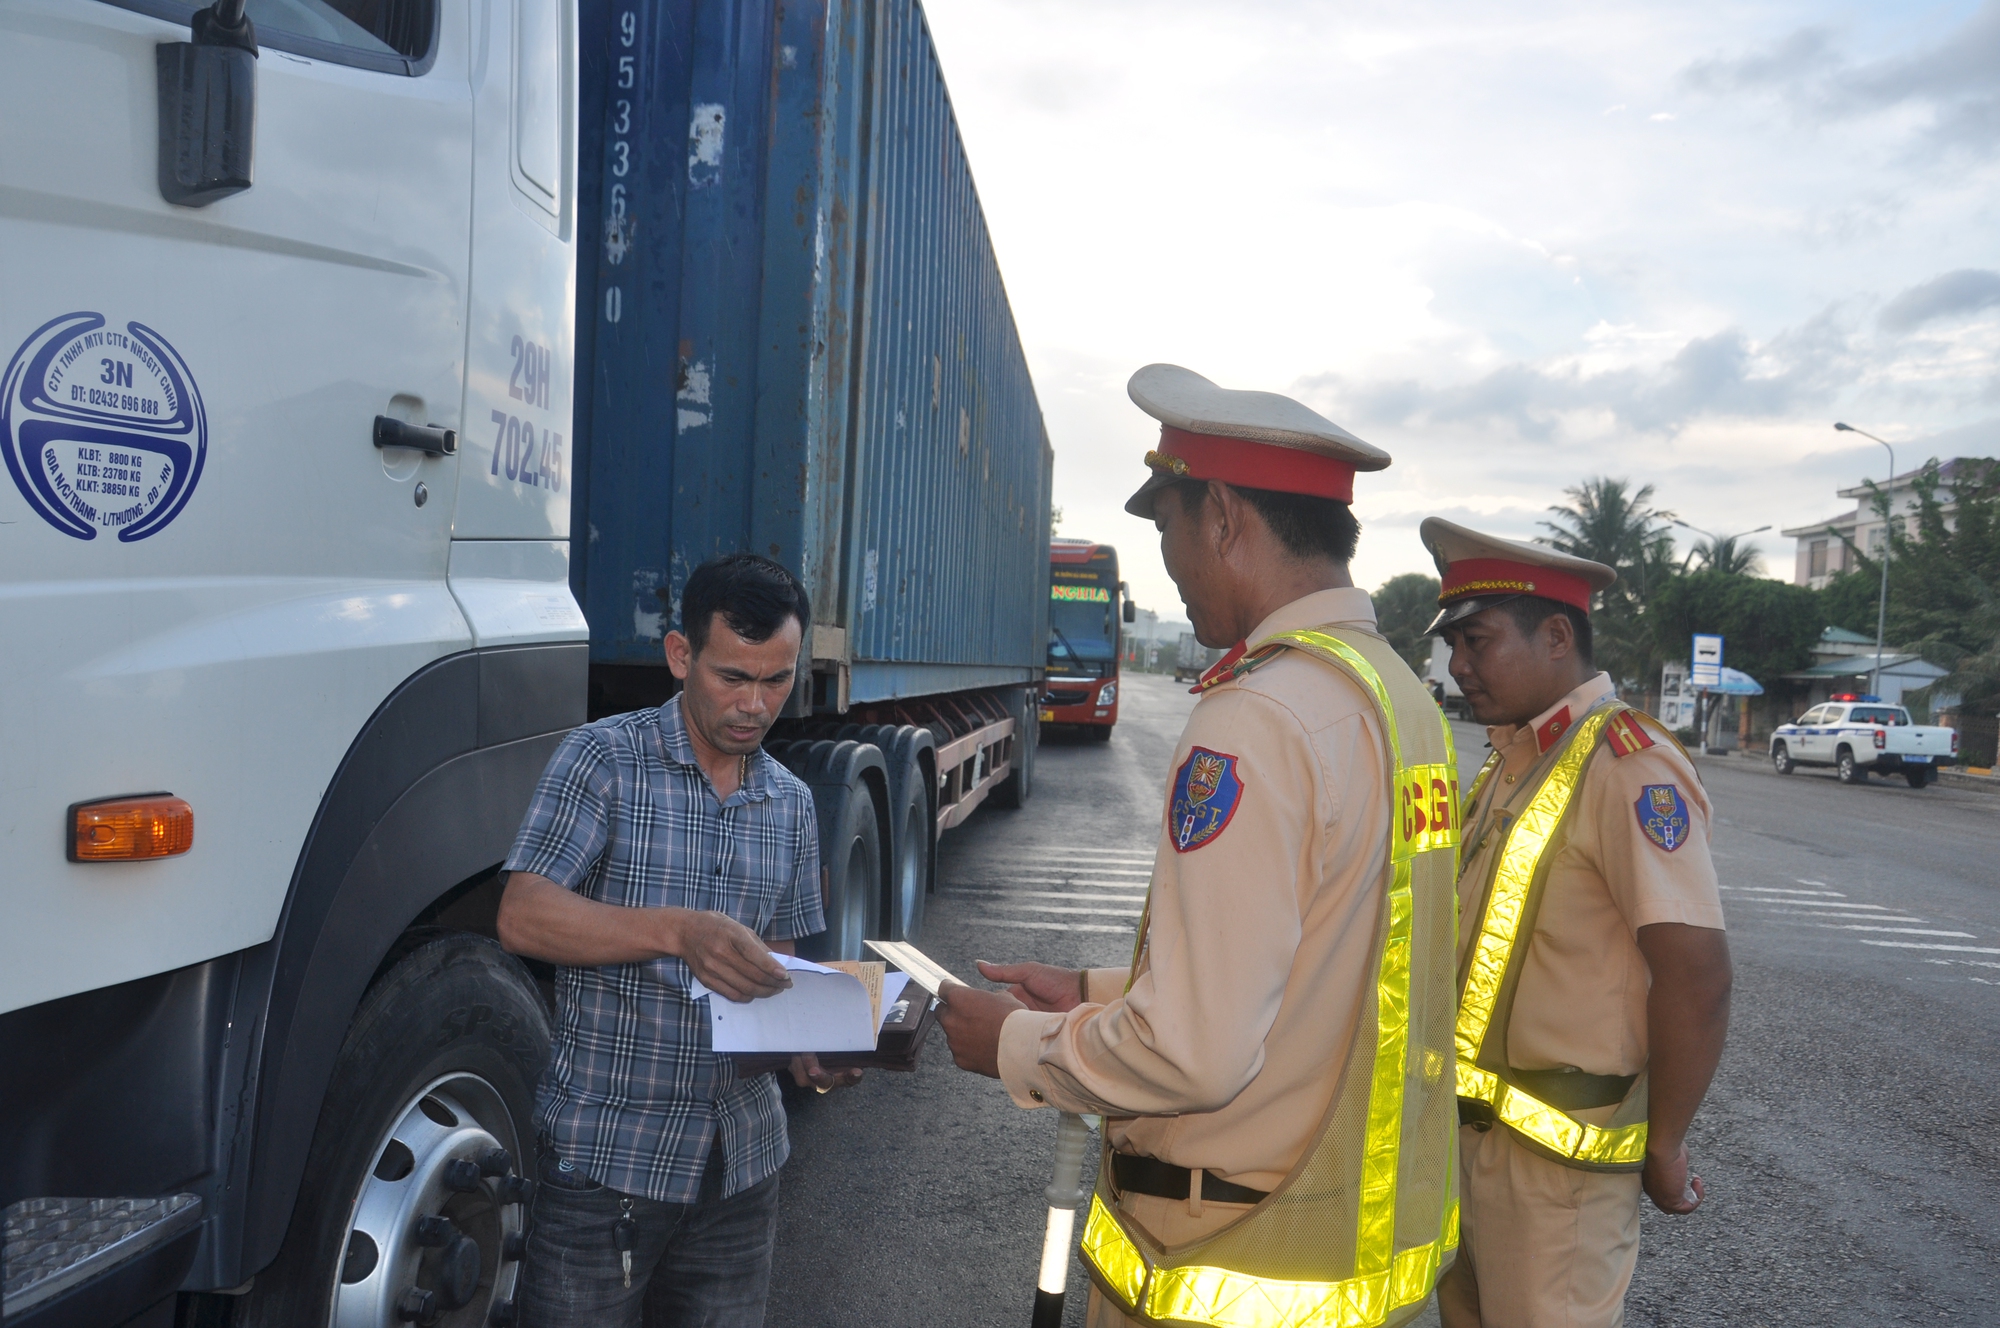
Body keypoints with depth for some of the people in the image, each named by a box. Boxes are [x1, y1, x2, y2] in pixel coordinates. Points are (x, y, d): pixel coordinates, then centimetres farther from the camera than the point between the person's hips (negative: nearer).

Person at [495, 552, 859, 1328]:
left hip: (742, 1159, 5)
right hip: (606, 1151, -4)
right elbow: (522, 918, -18)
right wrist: (677, 929, -33)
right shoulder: (604, 760, -8)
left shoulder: (791, 805, 8)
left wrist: (806, 1048, -7)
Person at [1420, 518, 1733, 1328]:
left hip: (1559, 1146, -9)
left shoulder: (1629, 767, -20)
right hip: (1473, 1118, 9)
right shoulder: (1513, 759, 10)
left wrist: (1663, 1148, -16)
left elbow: (1696, 974, -24)